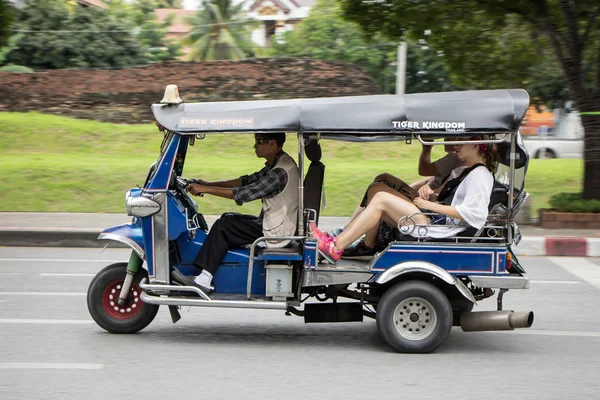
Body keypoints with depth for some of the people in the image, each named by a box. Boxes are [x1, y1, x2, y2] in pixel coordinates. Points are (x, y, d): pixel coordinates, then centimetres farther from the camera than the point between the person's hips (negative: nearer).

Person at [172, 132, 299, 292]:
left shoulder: (281, 172, -24)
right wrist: (209, 184, 5)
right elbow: (247, 181, 12)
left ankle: (203, 279, -11)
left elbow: (244, 193, -25)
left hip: (277, 231, -10)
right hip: (274, 221, 10)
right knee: (227, 218, 13)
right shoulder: (275, 164, 8)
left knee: (222, 227, -13)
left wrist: (205, 189, -20)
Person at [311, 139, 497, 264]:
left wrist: (430, 205, -14)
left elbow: (470, 213, -18)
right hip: (433, 219, 11)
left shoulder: (480, 175, -5)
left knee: (381, 199, -15)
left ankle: (336, 247, -16)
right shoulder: (466, 172, 26)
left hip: (440, 228, -11)